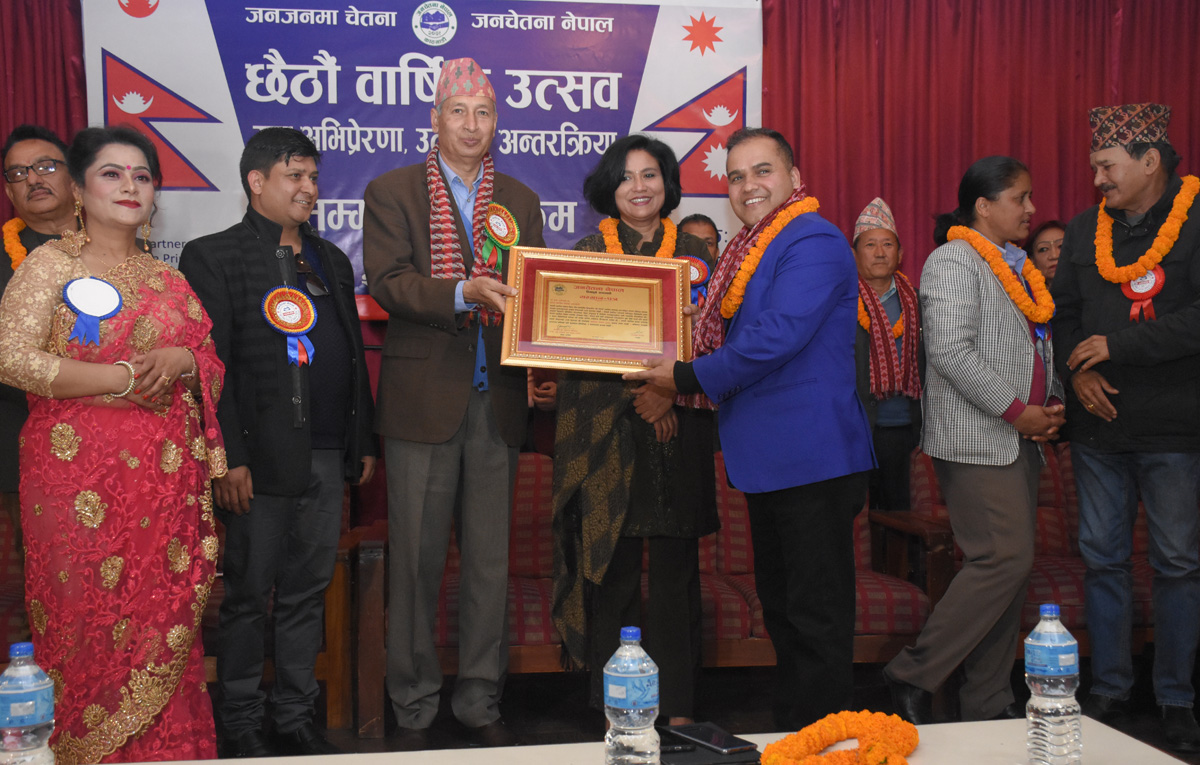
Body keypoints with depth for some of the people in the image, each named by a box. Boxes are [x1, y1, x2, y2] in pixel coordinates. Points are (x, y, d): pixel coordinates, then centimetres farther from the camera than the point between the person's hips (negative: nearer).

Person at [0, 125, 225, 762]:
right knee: (88, 623, -1)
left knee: (164, 626, 3)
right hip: (79, 479, -4)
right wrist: (126, 379, -12)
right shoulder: (51, 264, 2)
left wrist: (181, 359, -5)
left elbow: (214, 368, 19)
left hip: (167, 482, 4)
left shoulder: (169, 280, 16)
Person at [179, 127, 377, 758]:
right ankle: (239, 724, 18)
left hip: (327, 458, 6)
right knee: (249, 595, 4)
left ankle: (296, 717, 24)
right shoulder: (213, 257, -2)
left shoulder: (330, 260, 18)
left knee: (308, 591, 12)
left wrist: (363, 442, 16)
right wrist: (227, 457, -16)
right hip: (260, 461, -6)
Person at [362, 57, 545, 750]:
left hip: (497, 402, 3)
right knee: (416, 560, 4)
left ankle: (482, 704, 22)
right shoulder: (392, 192, 4)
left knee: (491, 560, 9)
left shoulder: (520, 199, 15)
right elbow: (387, 283, -8)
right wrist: (465, 292, -23)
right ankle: (414, 709, 19)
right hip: (424, 400, -3)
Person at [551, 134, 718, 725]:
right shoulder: (586, 252, 8)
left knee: (676, 567, 1)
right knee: (611, 569, 0)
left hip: (679, 429, 1)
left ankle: (677, 707, 12)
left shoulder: (693, 252, 11)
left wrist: (670, 391, -13)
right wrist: (636, 392, -13)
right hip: (606, 428, -1)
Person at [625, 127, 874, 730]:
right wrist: (680, 381, 9)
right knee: (780, 607, 18)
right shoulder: (751, 250, 17)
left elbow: (775, 339, -23)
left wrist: (688, 378, -14)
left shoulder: (813, 243, -13)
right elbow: (725, 336, 26)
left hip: (813, 459, -10)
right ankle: (786, 729, 30)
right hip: (769, 458, 10)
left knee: (815, 617, -2)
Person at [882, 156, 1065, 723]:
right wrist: (1017, 411, -16)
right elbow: (951, 351, -19)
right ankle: (913, 678, -5)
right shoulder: (955, 260, -8)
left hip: (1019, 439, 9)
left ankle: (989, 703, 15)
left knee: (1010, 567, 8)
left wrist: (1052, 404, 8)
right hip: (975, 441, -9)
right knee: (1004, 560, -15)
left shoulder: (1018, 267, 20)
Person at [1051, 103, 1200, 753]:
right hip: (1098, 428, 5)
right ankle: (1109, 688, 22)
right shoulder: (1084, 230, 9)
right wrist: (1076, 370, -4)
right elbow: (1060, 309, 13)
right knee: (1102, 558, 10)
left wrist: (1117, 345, -17)